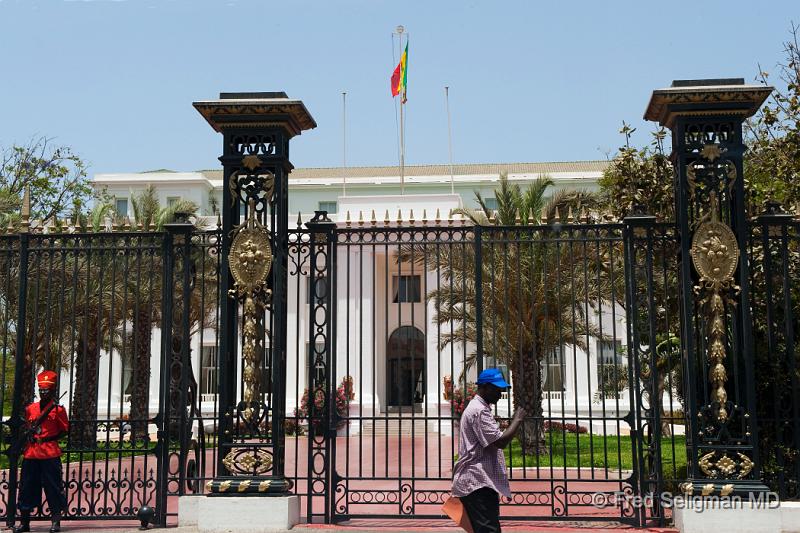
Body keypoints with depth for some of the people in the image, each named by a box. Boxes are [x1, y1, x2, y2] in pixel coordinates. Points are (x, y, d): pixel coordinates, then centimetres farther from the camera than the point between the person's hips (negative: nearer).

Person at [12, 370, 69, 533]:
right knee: (27, 486, 7)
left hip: (50, 454, -4)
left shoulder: (58, 409, -1)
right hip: (31, 453, 4)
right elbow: (27, 428, 22)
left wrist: (49, 439, -12)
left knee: (53, 486, -1)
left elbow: (64, 430, 0)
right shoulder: (30, 408, 11)